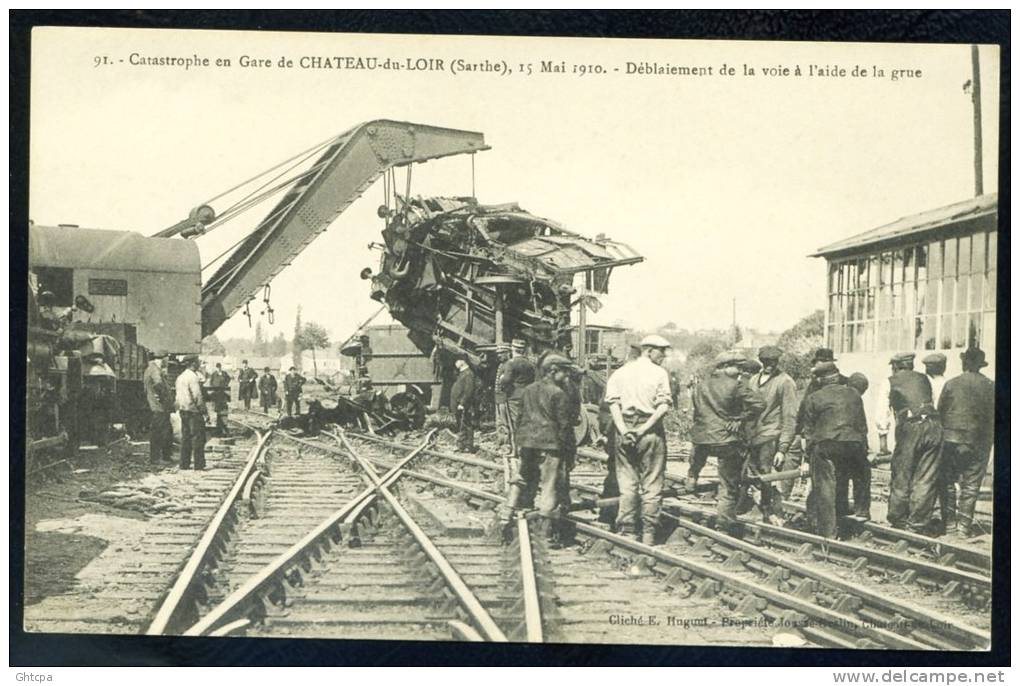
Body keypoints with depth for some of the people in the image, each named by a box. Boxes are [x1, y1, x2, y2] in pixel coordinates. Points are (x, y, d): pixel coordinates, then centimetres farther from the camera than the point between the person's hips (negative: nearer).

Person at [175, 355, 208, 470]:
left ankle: (184, 464, 12)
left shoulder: (180, 377, 14)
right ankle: (199, 464, -5)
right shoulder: (192, 377, -14)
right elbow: (197, 396, -18)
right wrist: (205, 412, -14)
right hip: (193, 410, -9)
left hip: (183, 411, 9)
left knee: (186, 437, 11)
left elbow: (177, 395, 18)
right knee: (198, 437, -4)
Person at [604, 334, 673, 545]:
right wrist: (644, 429, -13)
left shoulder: (620, 372, 10)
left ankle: (627, 531, 10)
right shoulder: (659, 373, -1)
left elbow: (613, 403, -2)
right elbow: (663, 406, -12)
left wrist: (623, 430, -9)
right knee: (651, 485, 4)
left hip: (624, 431, 3)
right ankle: (648, 533, 6)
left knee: (627, 483, 9)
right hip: (651, 433, -3)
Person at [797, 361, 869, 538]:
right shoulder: (853, 394, 15)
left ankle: (828, 532, -7)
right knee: (841, 487, 16)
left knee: (824, 488, -2)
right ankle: (838, 527, 23)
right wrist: (863, 448, 23)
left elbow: (809, 430, 5)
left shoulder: (813, 398, 3)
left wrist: (808, 460, 9)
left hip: (826, 445, -4)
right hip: (853, 444, 4)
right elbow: (863, 425, 16)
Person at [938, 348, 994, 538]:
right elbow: (992, 417, 0)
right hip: (977, 443, 0)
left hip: (950, 439, 0)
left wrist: (941, 436, 12)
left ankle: (948, 522, 13)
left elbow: (940, 411, 2)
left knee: (948, 482, 11)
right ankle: (964, 526, 5)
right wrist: (989, 442, 9)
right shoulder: (990, 387, -2)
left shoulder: (951, 384, -1)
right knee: (970, 486, 5)